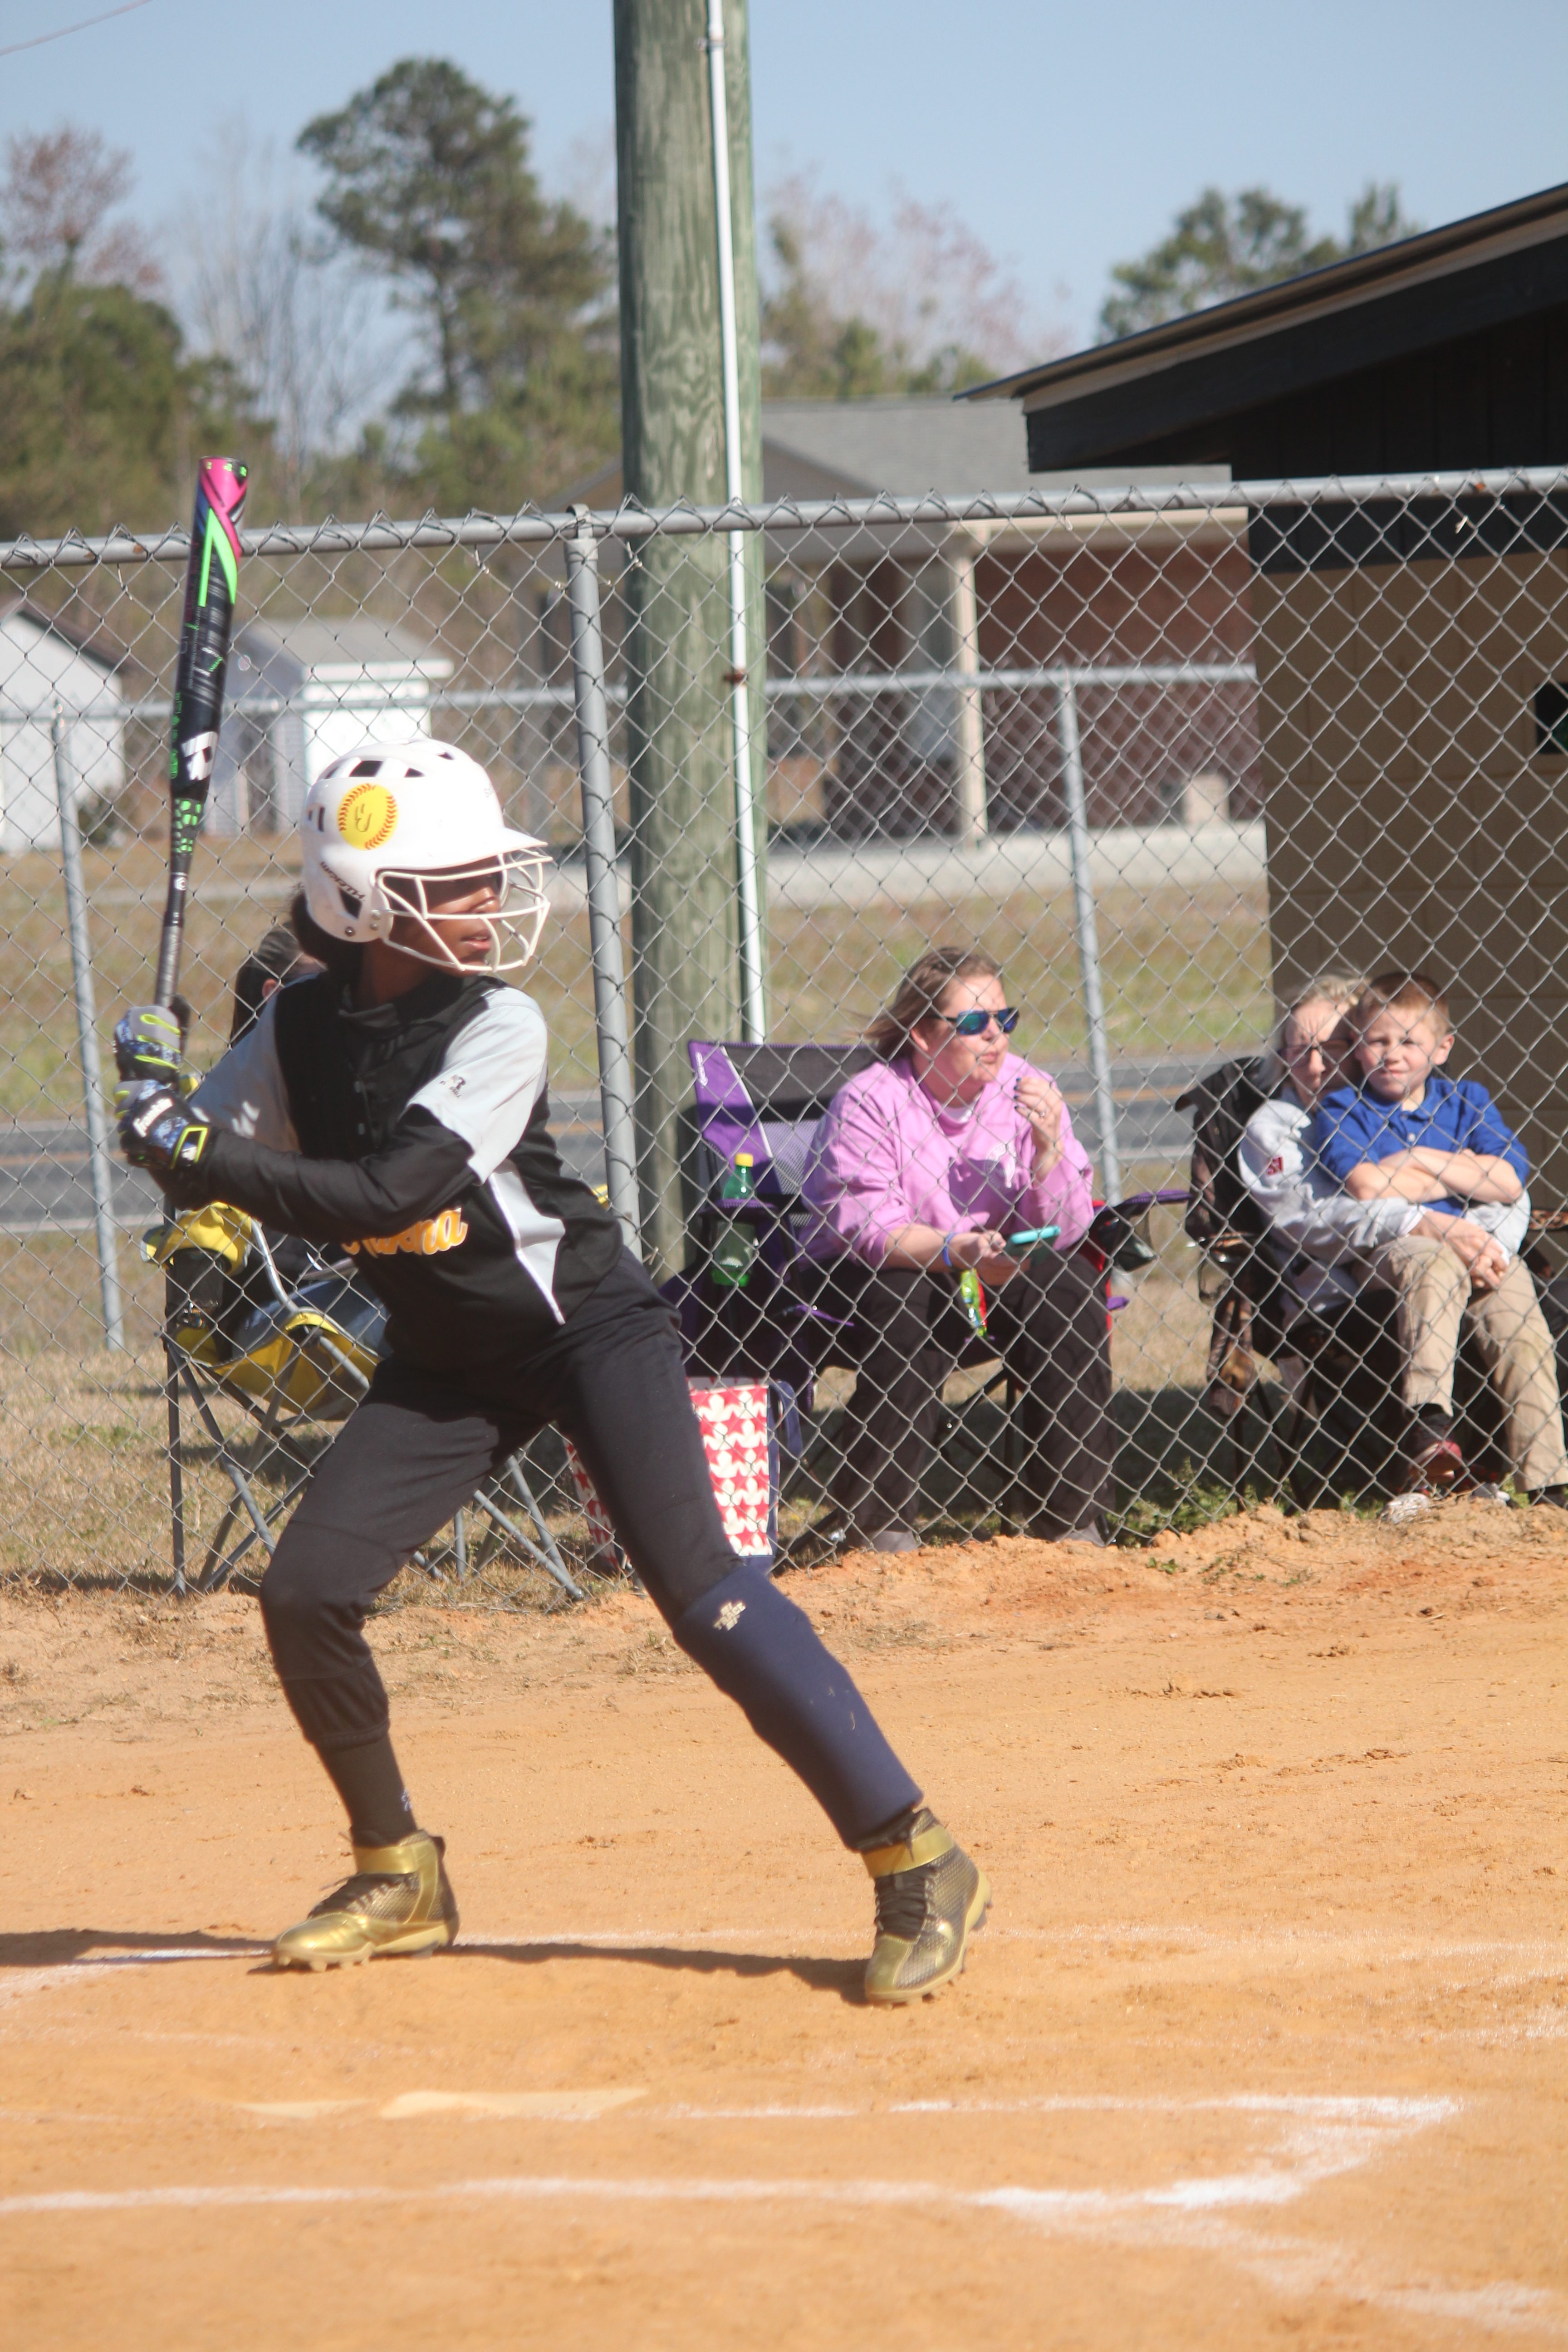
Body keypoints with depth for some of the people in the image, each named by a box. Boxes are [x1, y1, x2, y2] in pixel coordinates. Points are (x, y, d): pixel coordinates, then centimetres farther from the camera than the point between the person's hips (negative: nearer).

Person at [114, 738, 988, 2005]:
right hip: (445, 1359, 6)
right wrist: (171, 1126, -20)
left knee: (698, 1587, -19)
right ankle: (399, 1878, 15)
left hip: (589, 1325, -6)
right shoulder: (301, 1026, -4)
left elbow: (388, 1196, -28)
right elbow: (203, 1166, 3)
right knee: (306, 1592, -5)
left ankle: (917, 1861, -16)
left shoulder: (499, 1029, -20)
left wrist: (206, 1154, -30)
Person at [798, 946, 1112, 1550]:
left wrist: (1048, 1148, -26)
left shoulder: (1025, 1091, -4)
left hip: (995, 1273, 4)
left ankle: (1069, 1515, -13)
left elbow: (1063, 1233, -8)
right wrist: (954, 1249, -42)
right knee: (909, 1299, -34)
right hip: (864, 1276, -4)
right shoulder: (870, 1103, -16)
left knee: (1068, 1285, -20)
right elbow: (864, 1226, -26)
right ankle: (879, 1520, -24)